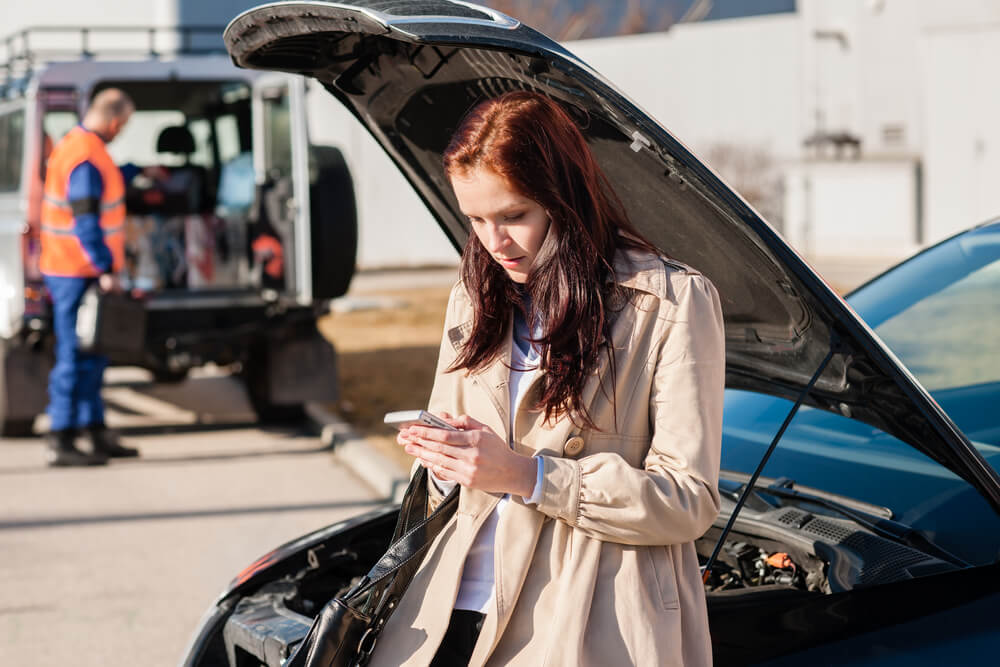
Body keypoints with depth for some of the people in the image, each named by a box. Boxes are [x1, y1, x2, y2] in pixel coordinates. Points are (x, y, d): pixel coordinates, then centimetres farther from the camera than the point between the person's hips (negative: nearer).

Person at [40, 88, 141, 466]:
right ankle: (61, 441, -3)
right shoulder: (87, 160, -20)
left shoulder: (73, 145, 13)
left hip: (69, 270, 10)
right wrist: (105, 269, -22)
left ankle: (96, 432, 23)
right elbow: (86, 224, -24)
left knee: (91, 355, 15)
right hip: (78, 275, -10)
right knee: (75, 357, -7)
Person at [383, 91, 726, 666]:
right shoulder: (475, 300, 17)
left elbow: (689, 500, -8)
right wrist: (438, 456, 0)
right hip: (457, 613, 5)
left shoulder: (673, 303, -3)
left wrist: (527, 476, -16)